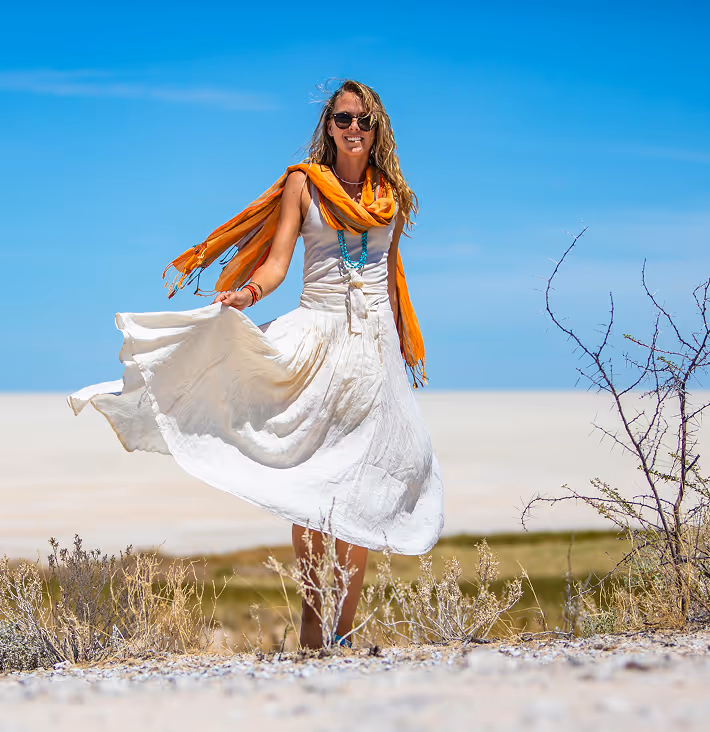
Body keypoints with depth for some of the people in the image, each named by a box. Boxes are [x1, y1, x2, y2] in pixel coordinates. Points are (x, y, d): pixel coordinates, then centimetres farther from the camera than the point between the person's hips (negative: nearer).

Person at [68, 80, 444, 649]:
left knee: (363, 480, -2)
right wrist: (246, 293, -23)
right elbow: (276, 262, -3)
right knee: (308, 476, -9)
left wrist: (406, 346, 22)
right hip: (317, 334, -2)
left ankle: (345, 629, 2)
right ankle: (312, 614, -2)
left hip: (375, 345, 2)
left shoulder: (391, 195, 13)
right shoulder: (303, 183, 4)